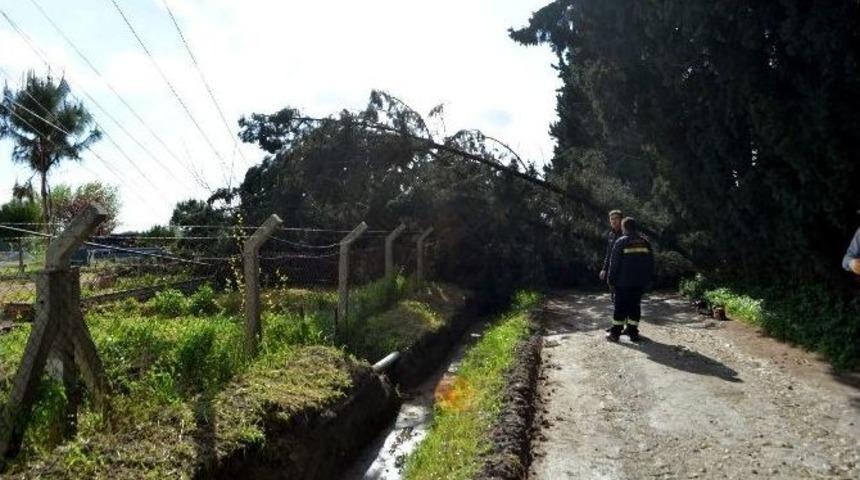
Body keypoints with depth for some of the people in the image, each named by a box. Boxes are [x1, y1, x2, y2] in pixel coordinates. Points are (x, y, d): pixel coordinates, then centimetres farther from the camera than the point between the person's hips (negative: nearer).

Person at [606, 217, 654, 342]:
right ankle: (633, 332, 12)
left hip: (623, 282, -4)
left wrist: (611, 279, 1)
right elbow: (651, 263, 12)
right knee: (635, 306, 10)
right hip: (640, 283, 4)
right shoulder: (645, 242, 8)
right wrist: (647, 280, 18)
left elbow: (614, 263, -8)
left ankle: (615, 333, 4)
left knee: (620, 307, 0)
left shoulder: (621, 242, -8)